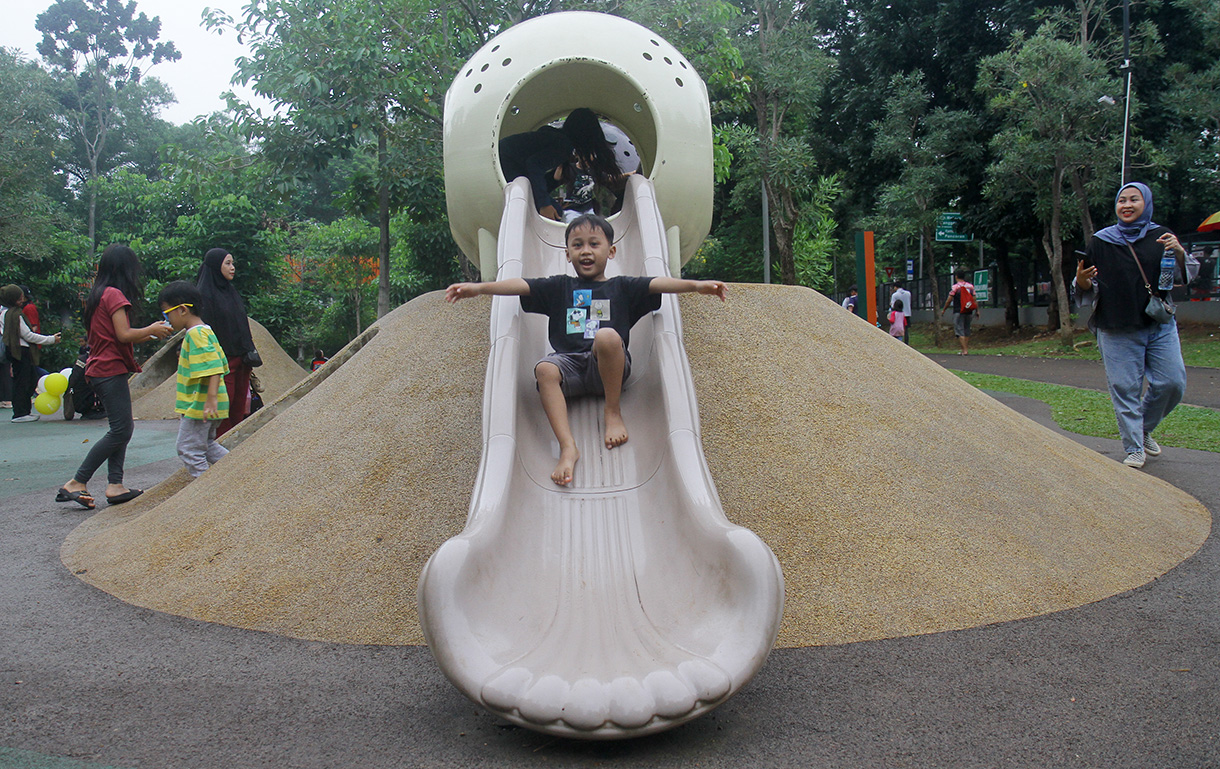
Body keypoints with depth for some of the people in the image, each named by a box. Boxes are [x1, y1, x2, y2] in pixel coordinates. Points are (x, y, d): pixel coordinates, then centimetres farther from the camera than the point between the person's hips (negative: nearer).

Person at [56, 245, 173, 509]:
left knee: (123, 427, 11)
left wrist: (148, 333, 18)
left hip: (100, 370, 10)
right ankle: (76, 483, -6)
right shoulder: (115, 294, -12)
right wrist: (151, 330, -4)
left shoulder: (98, 295, 16)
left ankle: (114, 485, 7)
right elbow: (124, 335, -19)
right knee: (121, 430, -8)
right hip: (111, 370, -10)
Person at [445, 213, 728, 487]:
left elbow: (658, 284, 2)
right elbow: (521, 285, 9)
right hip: (569, 363, 1)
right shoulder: (559, 287, 21)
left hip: (609, 367, -1)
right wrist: (479, 287, -4)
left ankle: (614, 412, -15)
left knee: (607, 336, -33)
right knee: (544, 370, -31)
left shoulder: (622, 287, 18)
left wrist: (696, 285, -15)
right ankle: (567, 447, -41)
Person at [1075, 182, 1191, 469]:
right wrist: (1081, 281, -16)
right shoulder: (1100, 241, 6)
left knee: (1172, 383, -3)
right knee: (1126, 389, -4)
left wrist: (1179, 254, -11)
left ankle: (1144, 429, 23)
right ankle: (1134, 449, 5)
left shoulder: (1161, 236, 10)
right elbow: (1088, 290, 8)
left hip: (1161, 326, 2)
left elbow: (1182, 277, 9)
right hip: (1117, 330, -2)